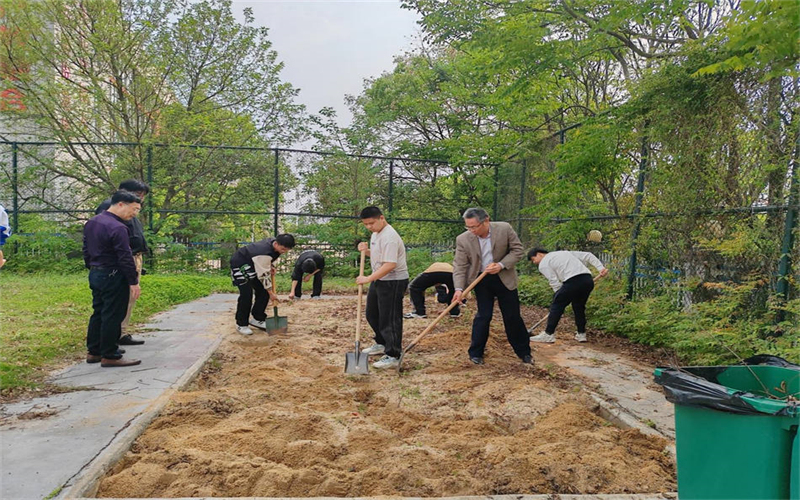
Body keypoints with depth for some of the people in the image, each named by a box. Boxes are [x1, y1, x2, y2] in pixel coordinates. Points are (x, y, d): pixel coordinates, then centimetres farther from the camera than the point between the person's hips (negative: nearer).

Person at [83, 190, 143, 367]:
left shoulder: (92, 222, 10)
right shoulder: (117, 228, -20)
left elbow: (86, 250, 18)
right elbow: (125, 258, -20)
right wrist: (133, 282, -15)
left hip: (95, 274, 10)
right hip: (113, 277, -10)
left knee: (98, 313, 17)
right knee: (112, 317, -1)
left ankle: (93, 352, 25)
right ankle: (110, 356, 6)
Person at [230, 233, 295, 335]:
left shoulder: (274, 242, -11)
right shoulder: (264, 254, -38)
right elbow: (263, 275, -30)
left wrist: (272, 267, -4)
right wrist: (271, 293, -20)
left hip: (253, 265, 9)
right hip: (240, 265, -9)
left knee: (263, 291, 2)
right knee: (246, 294, -16)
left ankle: (258, 319, 15)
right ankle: (241, 324, -2)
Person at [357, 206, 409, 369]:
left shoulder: (389, 237, -23)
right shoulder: (375, 234, 9)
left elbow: (390, 264, -30)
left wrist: (368, 278, -29)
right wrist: (366, 251, 2)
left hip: (393, 281, -11)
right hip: (379, 280, 11)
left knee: (389, 319, -5)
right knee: (372, 314, 21)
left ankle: (393, 356, 6)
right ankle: (381, 344, 40)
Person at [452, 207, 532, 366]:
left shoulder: (504, 229, -14)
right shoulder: (463, 239, -14)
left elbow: (517, 250, -6)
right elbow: (460, 266, -10)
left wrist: (501, 265, -19)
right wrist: (459, 288, -22)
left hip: (504, 278, 1)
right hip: (481, 281, 0)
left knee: (513, 316, 7)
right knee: (483, 316, -1)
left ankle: (524, 352, 23)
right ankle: (476, 353, 16)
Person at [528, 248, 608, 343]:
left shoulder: (543, 265, 11)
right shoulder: (564, 252, 32)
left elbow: (554, 282, 0)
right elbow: (587, 256, 24)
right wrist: (601, 267, 16)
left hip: (573, 282, -7)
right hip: (588, 280, 7)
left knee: (556, 306, 4)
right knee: (579, 307, 23)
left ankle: (548, 334, 6)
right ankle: (581, 334, 27)